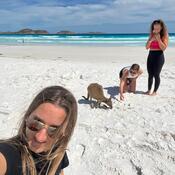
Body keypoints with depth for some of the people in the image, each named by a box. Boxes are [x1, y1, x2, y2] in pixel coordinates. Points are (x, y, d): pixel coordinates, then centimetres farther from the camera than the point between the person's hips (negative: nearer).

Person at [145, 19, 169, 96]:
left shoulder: (164, 36, -3)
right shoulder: (151, 35, 10)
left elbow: (163, 48, -13)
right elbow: (147, 47, 4)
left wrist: (158, 39, -16)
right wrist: (151, 39, -9)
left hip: (159, 56, -5)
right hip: (150, 55, 5)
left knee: (156, 75, -1)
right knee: (150, 75, 8)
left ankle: (155, 91, 11)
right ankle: (149, 90, 19)